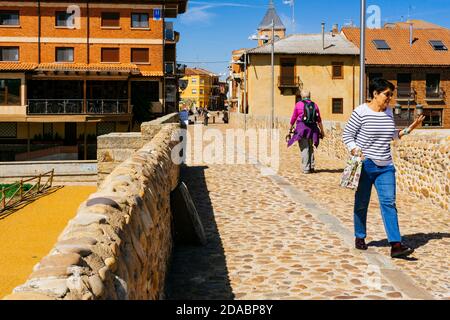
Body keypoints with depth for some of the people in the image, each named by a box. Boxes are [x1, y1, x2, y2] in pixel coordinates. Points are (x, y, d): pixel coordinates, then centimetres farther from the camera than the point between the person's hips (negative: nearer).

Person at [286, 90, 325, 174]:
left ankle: (306, 168, -5)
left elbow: (294, 118, 3)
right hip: (312, 129, 4)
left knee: (304, 148, -3)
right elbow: (319, 120, 8)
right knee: (310, 148, 17)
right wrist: (322, 131, 15)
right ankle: (312, 166, 19)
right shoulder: (315, 105, 8)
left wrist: (290, 129, 13)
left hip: (302, 128, -4)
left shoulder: (299, 104, -1)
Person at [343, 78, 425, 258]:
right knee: (362, 203, 8)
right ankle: (359, 238, 27)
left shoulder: (388, 112, 9)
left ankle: (396, 245, -9)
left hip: (385, 167, 5)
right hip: (365, 165, -4)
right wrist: (356, 152, -18)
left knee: (389, 202, -5)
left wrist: (409, 129, 10)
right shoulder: (361, 112, -9)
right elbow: (347, 135, -7)